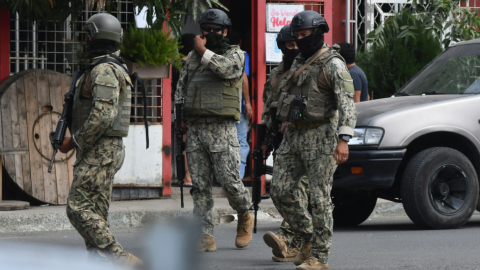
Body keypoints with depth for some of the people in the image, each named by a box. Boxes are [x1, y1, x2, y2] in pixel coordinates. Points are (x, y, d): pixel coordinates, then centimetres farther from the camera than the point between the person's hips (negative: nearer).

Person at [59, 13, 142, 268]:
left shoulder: (103, 72, -16)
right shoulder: (115, 71, 18)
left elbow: (102, 115, -26)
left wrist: (75, 141, -16)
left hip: (98, 151, -10)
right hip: (109, 149, 10)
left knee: (79, 208, -14)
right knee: (95, 212, 9)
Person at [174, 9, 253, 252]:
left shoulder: (235, 54, 3)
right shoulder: (192, 57, 19)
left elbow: (225, 68, -19)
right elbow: (181, 87, 23)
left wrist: (203, 51, -11)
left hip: (221, 129, -5)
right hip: (194, 128, 5)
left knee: (229, 179, -9)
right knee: (199, 184, 0)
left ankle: (245, 216, 19)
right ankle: (206, 235, 2)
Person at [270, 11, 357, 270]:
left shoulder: (332, 64, -9)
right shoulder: (299, 63, 17)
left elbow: (346, 102, -18)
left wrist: (343, 139, -29)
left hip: (320, 136, -8)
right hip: (293, 135, 8)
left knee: (319, 197, -7)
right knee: (281, 190, 2)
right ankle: (308, 236, 19)